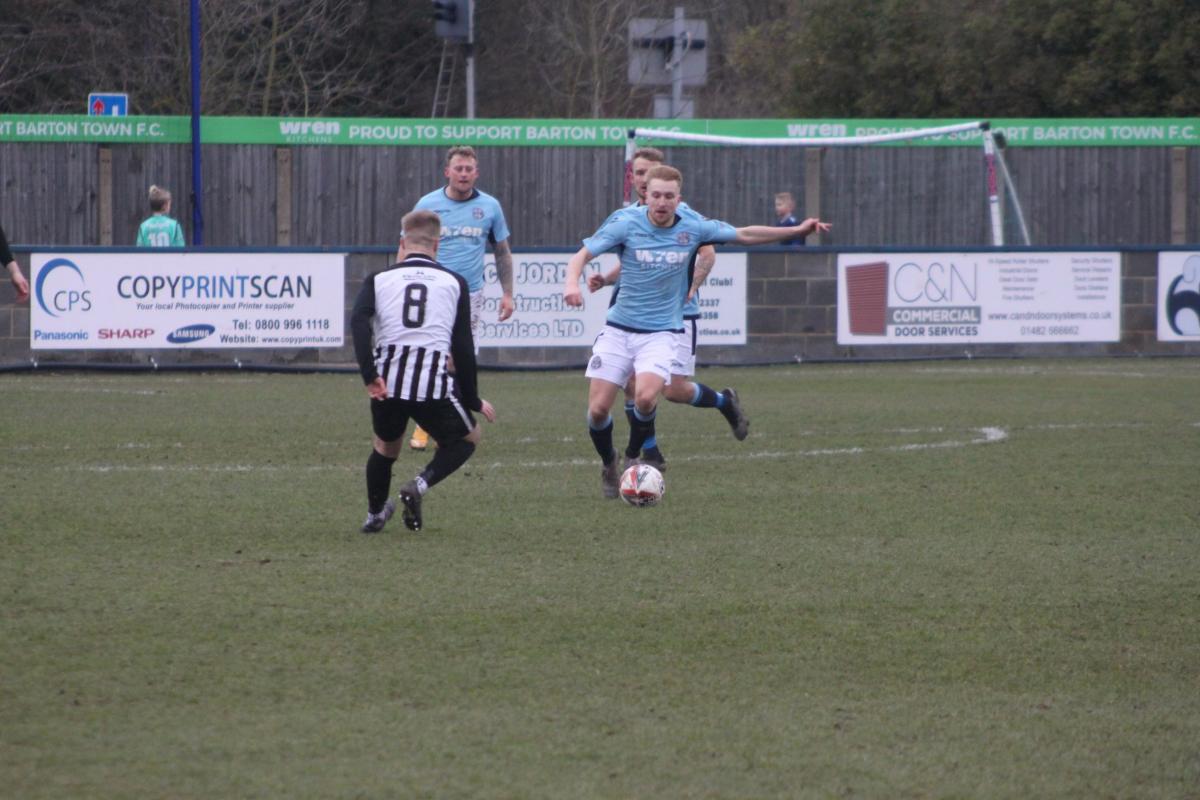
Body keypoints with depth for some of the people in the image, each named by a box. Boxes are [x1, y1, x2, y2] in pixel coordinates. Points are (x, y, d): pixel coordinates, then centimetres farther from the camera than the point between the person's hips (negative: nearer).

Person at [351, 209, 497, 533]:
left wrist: (369, 376, -12)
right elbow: (463, 346, 9)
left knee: (386, 447, 30)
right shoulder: (453, 282, 13)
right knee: (467, 438, 23)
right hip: (434, 384, -2)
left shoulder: (379, 279, 13)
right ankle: (419, 486, 0)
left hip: (386, 385, 2)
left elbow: (358, 321, -7)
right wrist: (472, 401, 17)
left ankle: (374, 516, 41)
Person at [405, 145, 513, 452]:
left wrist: (507, 293, 9)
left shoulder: (489, 207, 4)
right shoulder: (427, 204, 0)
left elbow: (502, 252, 13)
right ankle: (423, 427, 5)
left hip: (470, 296, 1)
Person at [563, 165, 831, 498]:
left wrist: (797, 230, 10)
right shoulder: (626, 223, -8)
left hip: (660, 332, 0)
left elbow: (745, 235, 12)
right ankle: (608, 464, 23)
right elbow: (582, 255, -8)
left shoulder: (693, 228, -2)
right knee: (598, 408, -7)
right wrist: (572, 283, -30)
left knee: (645, 396, -27)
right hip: (618, 329, 0)